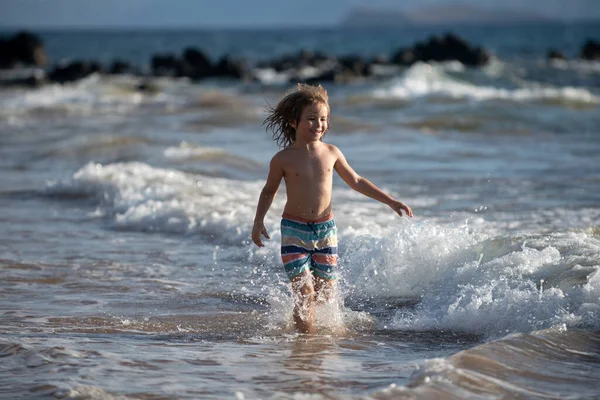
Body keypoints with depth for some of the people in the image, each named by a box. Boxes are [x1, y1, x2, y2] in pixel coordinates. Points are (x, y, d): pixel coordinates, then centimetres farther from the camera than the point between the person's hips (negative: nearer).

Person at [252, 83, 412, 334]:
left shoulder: (331, 153, 2)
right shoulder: (283, 159, -6)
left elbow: (356, 182, 14)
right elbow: (269, 191, 10)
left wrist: (391, 202, 13)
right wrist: (258, 221, -3)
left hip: (326, 229, 3)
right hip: (294, 231, -3)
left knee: (325, 292, 6)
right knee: (304, 292, -10)